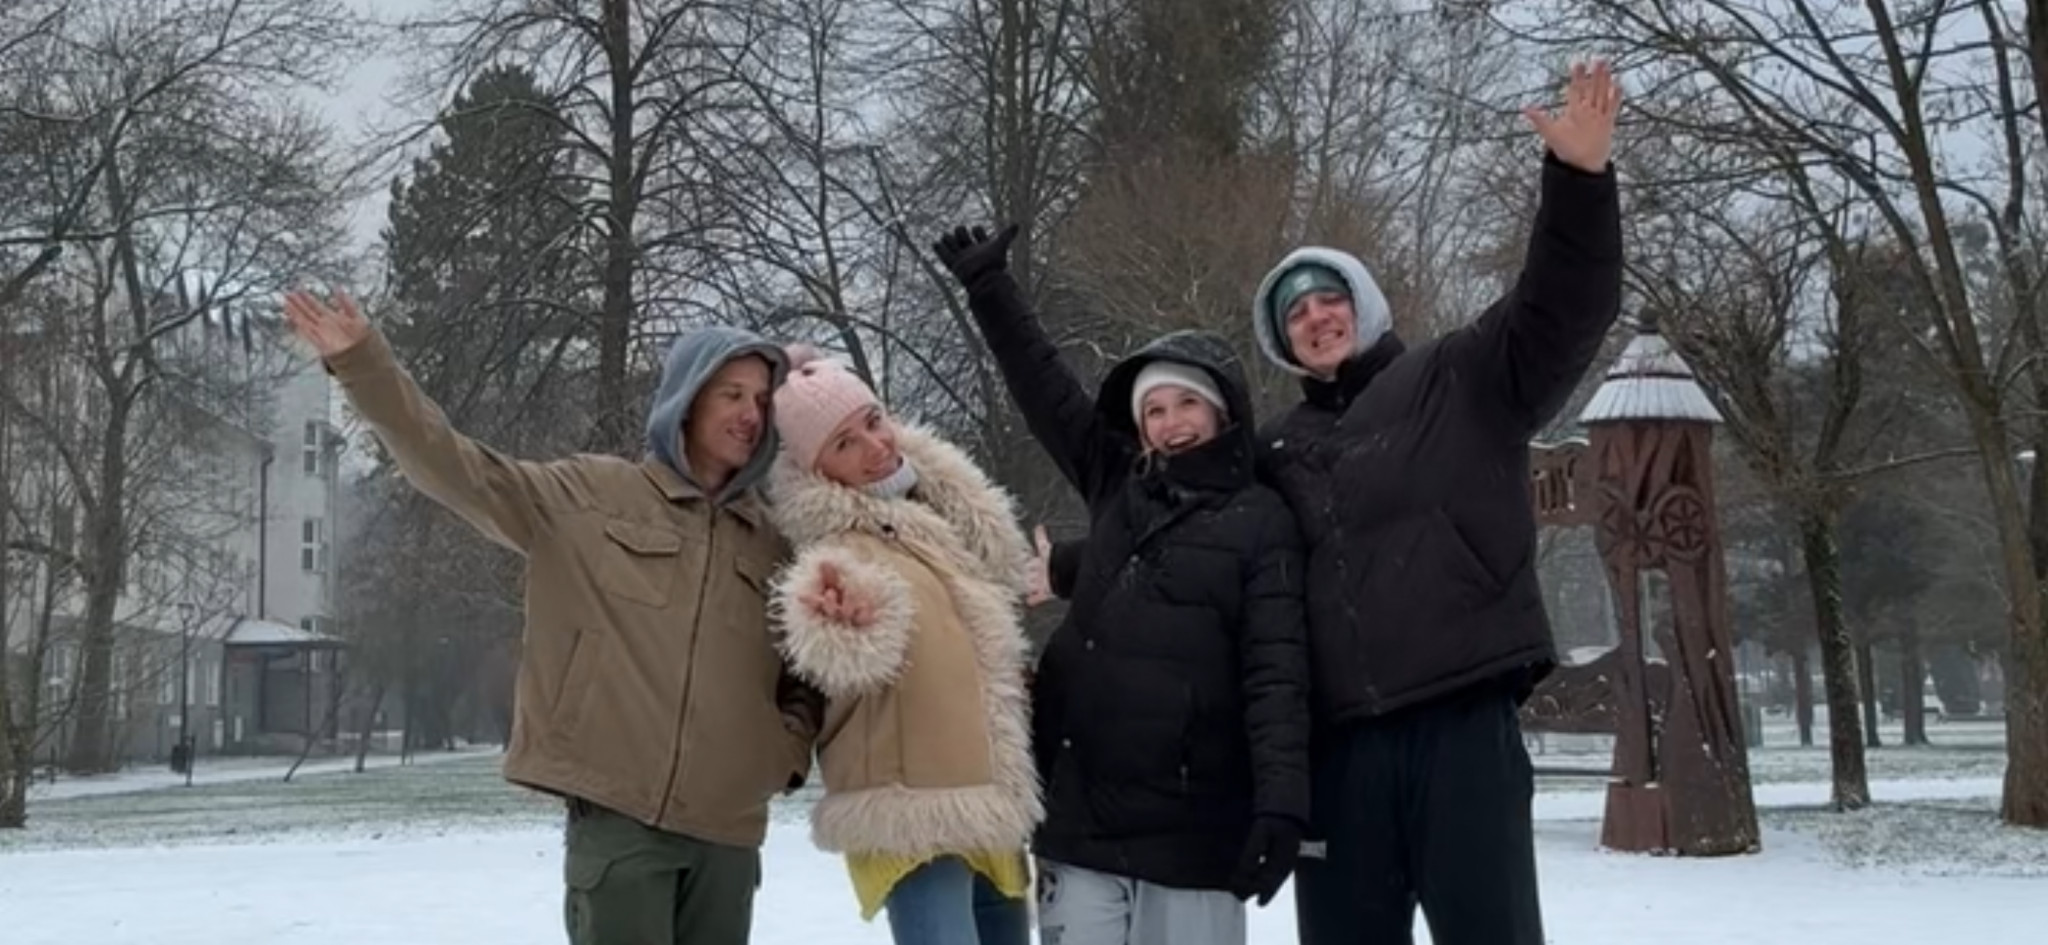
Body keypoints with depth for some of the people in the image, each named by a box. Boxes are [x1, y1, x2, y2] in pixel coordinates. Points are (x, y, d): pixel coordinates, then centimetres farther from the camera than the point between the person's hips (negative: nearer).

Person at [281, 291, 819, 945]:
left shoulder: (772, 542, 13)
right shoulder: (589, 495, 4)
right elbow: (457, 469, -3)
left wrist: (788, 747, 4)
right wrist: (362, 363, -11)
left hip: (727, 830, 4)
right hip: (617, 815, -4)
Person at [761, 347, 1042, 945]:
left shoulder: (941, 511, 11)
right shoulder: (840, 545, -14)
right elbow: (857, 654, -34)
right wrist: (843, 623, -53)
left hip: (990, 805, 9)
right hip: (914, 818, -9)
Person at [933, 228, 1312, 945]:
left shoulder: (1260, 520, -1)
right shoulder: (1116, 487, 12)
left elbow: (1277, 671, -8)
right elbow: (1045, 389, 20)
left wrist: (1282, 799, -17)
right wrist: (988, 287, 24)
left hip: (1194, 830, -4)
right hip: (1080, 816, 4)